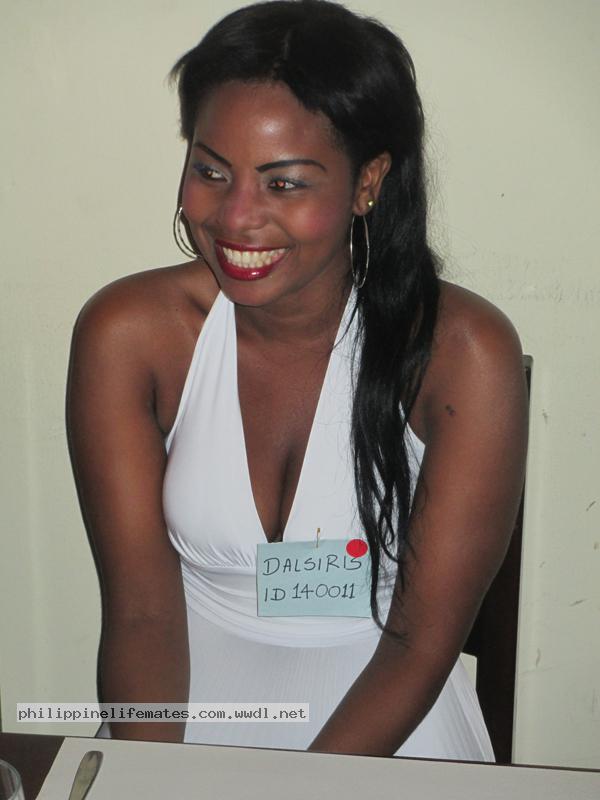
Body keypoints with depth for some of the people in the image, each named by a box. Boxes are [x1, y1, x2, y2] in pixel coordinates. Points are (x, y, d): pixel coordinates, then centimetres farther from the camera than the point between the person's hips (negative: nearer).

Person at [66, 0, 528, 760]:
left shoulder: (464, 353, -16)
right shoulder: (125, 334, -11)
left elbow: (422, 640, -12)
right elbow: (142, 612, -10)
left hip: (383, 714, 0)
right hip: (193, 696, 1)